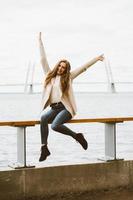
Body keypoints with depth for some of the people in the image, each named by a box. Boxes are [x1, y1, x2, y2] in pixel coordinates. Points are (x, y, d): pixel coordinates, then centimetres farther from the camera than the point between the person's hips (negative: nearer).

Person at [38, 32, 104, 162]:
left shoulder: (68, 77, 7)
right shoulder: (49, 75, 13)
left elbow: (83, 68, 4)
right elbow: (43, 59, 15)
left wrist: (96, 59, 1)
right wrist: (40, 42, 16)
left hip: (65, 108, -3)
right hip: (53, 108, 3)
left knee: (55, 126, -29)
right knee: (43, 118, -29)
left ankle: (77, 136, -6)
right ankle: (44, 148, -24)